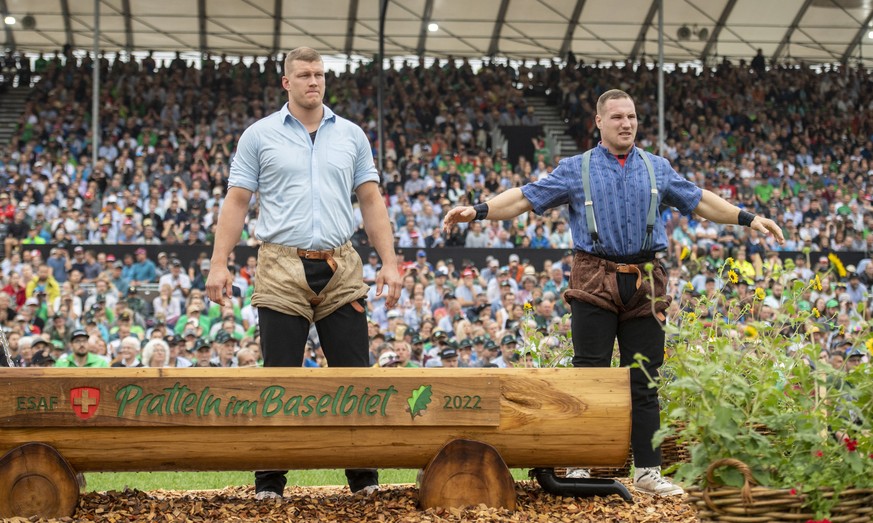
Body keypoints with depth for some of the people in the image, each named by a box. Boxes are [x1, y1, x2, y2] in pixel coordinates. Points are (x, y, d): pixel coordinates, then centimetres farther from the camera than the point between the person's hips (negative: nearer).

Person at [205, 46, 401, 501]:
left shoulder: (351, 135, 12)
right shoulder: (260, 136, 5)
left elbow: (371, 202, 12)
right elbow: (236, 203, 3)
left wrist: (389, 262, 3)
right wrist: (219, 264, -5)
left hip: (340, 270, 2)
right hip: (281, 270, -2)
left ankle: (364, 476, 8)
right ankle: (269, 482, 7)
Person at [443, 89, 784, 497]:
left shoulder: (657, 169, 13)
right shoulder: (577, 170, 6)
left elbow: (699, 201, 18)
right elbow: (526, 197, 2)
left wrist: (748, 219, 13)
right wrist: (478, 211, -10)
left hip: (644, 284, 2)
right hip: (595, 281, -2)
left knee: (644, 381, 4)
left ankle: (648, 471, 8)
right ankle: (580, 467, 3)